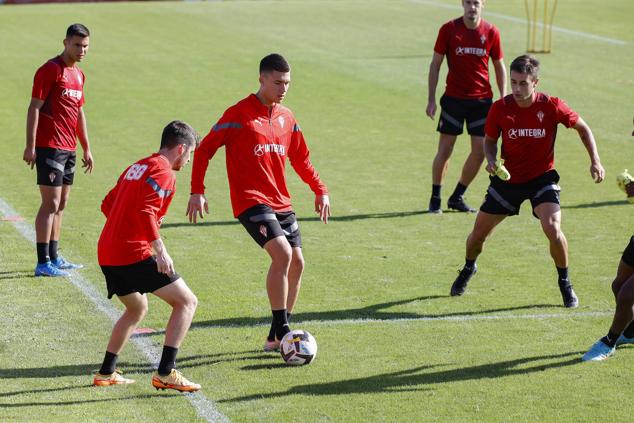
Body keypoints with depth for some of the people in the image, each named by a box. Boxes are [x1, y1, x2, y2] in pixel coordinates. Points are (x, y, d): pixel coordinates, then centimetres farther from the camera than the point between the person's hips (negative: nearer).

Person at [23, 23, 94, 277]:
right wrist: (31, 147, -18)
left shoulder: (79, 75, 16)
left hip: (69, 149, 9)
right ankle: (43, 263, -10)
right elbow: (34, 108, -13)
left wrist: (86, 149, 23)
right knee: (51, 203, -10)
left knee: (60, 205, 12)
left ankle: (54, 258, 19)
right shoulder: (50, 70, -10)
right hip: (49, 147, -9)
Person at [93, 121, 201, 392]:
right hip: (135, 254, -9)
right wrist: (160, 250, -24)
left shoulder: (137, 167, 20)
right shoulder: (163, 171, -8)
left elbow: (107, 205, 24)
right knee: (186, 301, -3)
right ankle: (166, 372, -11)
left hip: (107, 254, 9)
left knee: (137, 309, 29)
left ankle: (106, 373, 28)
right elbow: (145, 211, -22)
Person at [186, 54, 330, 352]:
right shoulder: (238, 114, -7)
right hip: (251, 201, -8)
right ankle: (281, 332, -19)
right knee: (282, 253, -24)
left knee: (296, 263, 5)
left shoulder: (286, 117, 12)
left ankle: (277, 338, 16)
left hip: (281, 202, 8)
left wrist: (320, 190, 17)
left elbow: (301, 158, 24)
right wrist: (197, 191, -13)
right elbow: (204, 150, -6)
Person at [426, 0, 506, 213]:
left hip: (482, 99, 2)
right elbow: (435, 64, 0)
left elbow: (499, 67, 10)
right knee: (445, 149, -1)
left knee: (480, 152, 0)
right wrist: (431, 99, -4)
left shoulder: (491, 32, 0)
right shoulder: (449, 29, -5)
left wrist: (503, 99, 4)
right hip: (453, 98, -2)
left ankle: (457, 197, 17)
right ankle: (435, 198, 14)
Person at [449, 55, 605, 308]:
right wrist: (491, 160, -16)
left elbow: (582, 128, 0)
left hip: (542, 177, -2)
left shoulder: (552, 106, -17)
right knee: (479, 233, 6)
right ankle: (469, 268, 41)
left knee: (552, 228, -25)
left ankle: (565, 284, 0)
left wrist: (595, 161, -9)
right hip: (508, 178, 2)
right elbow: (490, 140, 5)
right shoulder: (500, 109, -13)